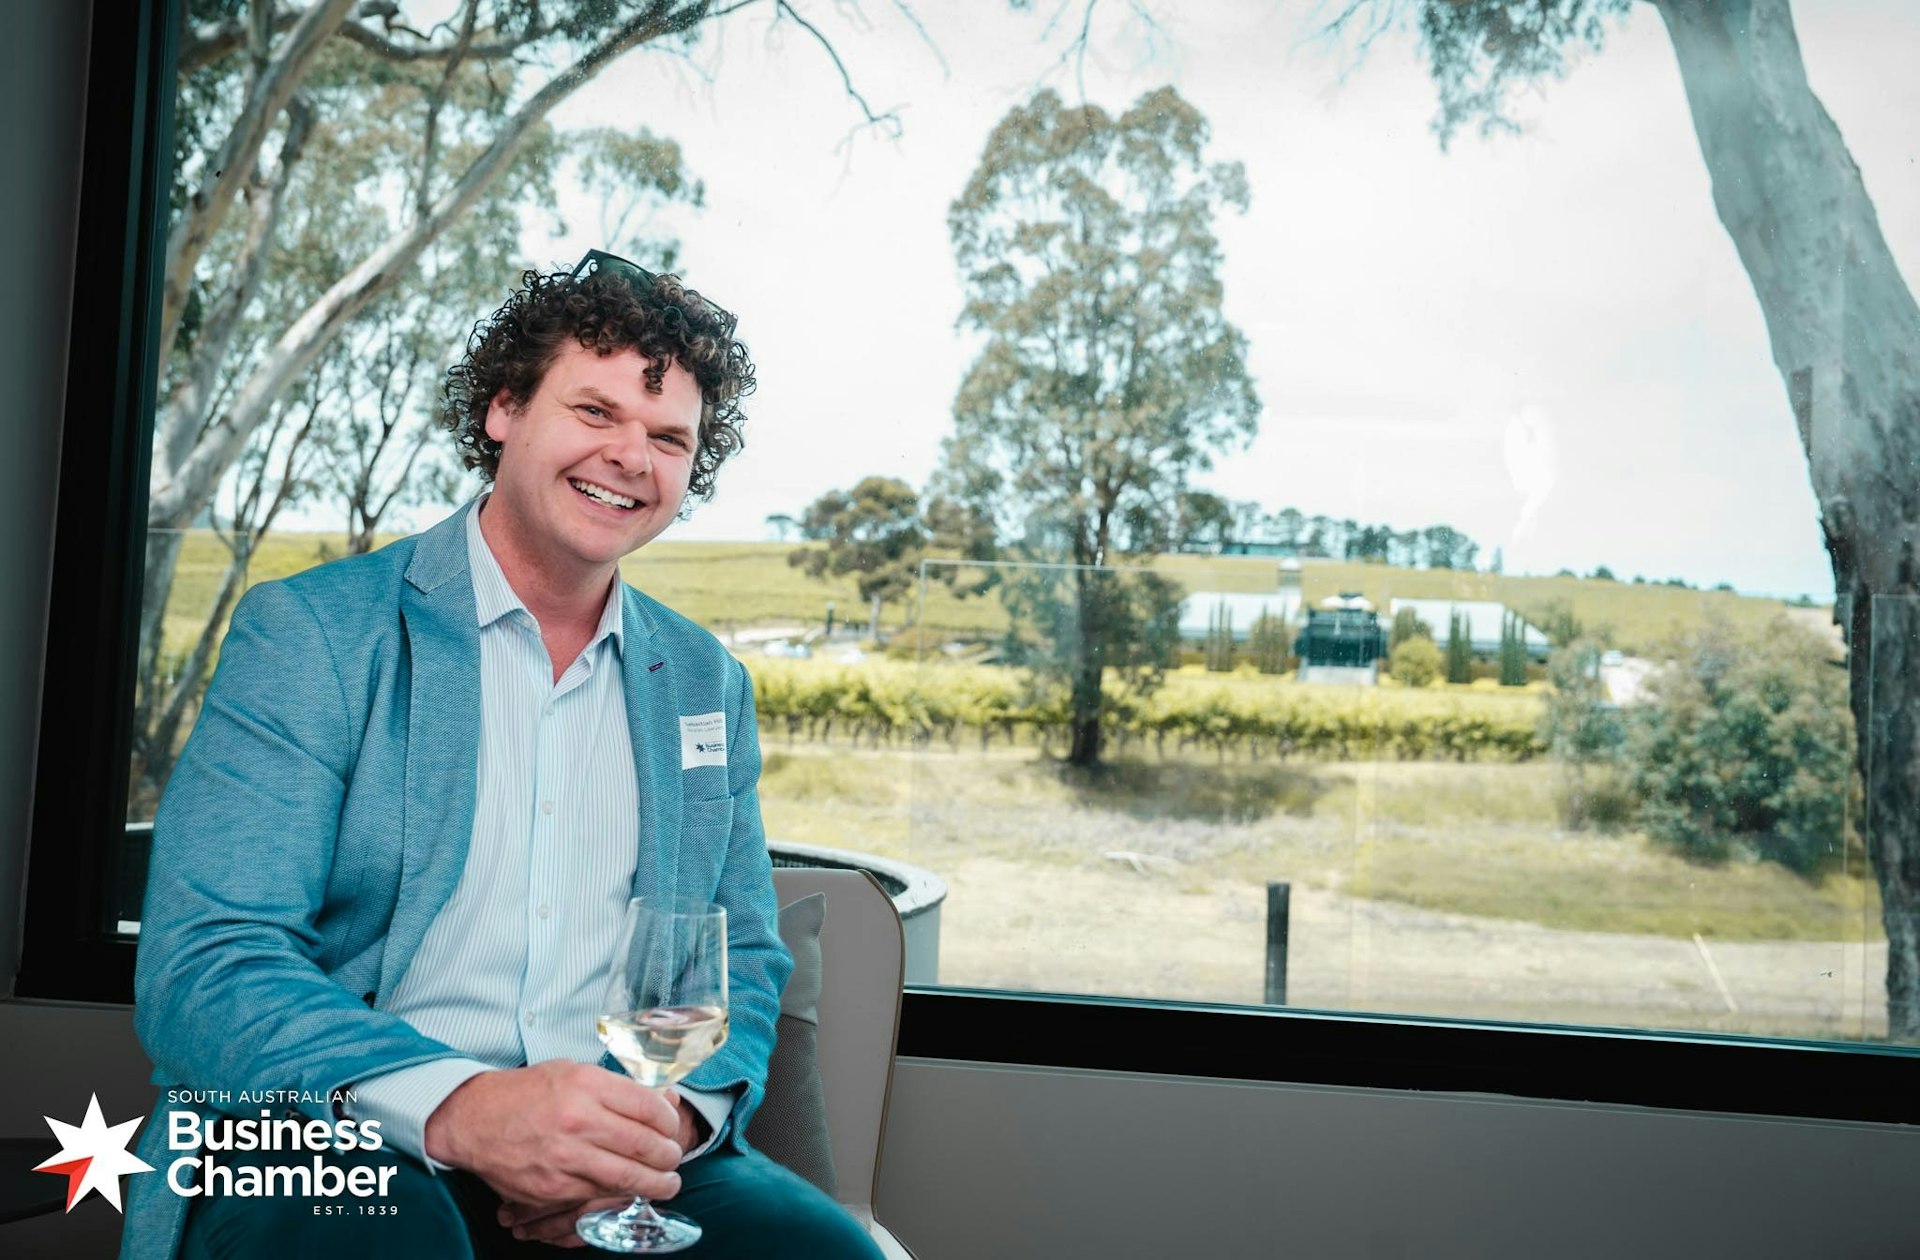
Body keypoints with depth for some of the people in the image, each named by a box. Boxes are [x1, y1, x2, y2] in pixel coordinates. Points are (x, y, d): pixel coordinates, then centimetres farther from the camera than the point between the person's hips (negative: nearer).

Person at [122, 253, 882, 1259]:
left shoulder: (709, 684, 13)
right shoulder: (310, 632, 0)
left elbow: (744, 961, 16)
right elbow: (204, 966, -9)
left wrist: (671, 1118, -8)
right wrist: (456, 1104, -27)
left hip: (626, 1171, 3)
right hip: (335, 1141, -3)